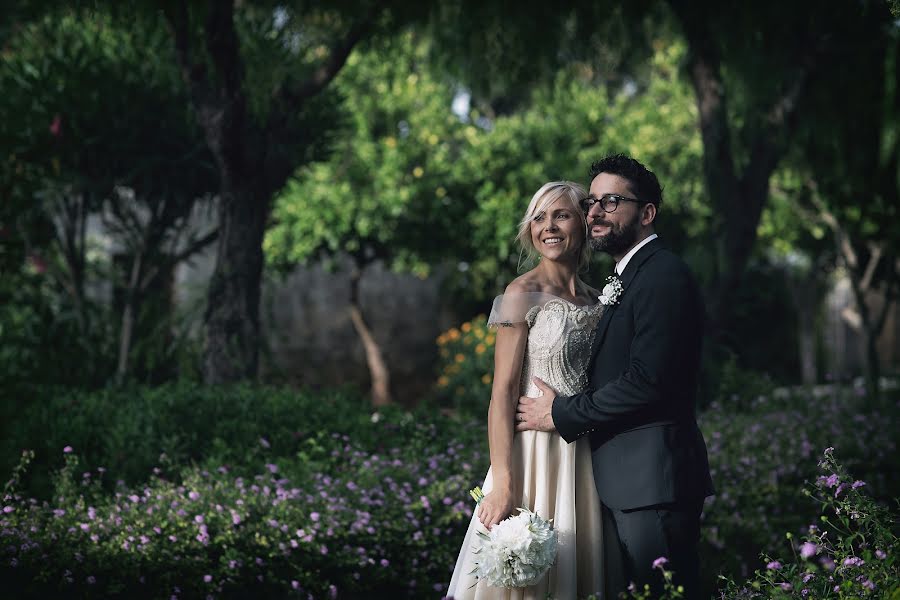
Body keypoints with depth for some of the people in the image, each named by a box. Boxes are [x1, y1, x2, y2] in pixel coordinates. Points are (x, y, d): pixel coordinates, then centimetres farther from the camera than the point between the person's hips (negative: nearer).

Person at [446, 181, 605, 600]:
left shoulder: (596, 300, 10)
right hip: (537, 452, -6)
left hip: (585, 457, 6)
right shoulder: (523, 295, -7)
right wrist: (502, 485, -19)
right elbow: (502, 393, -12)